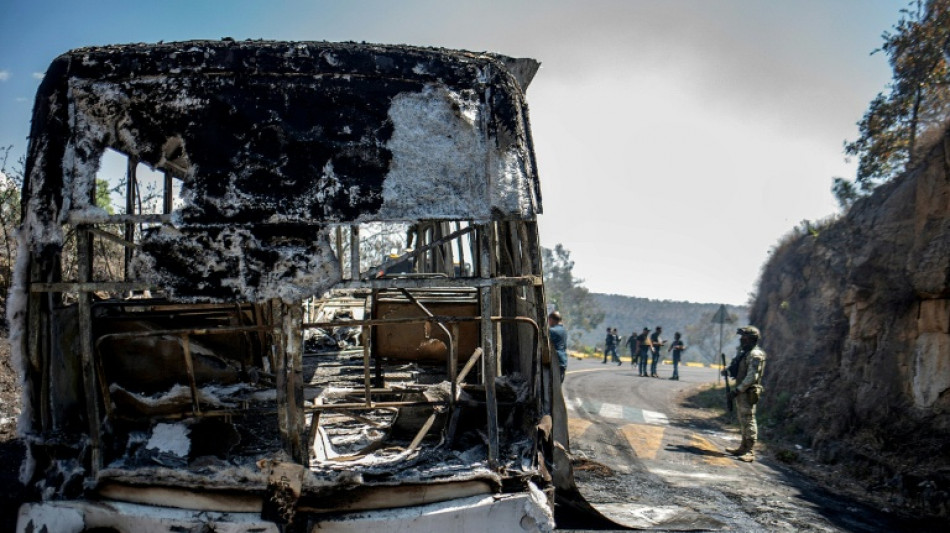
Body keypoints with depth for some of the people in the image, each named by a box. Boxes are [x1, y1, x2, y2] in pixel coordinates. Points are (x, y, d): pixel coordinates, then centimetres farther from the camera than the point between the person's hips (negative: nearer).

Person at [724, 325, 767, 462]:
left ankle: (750, 452, -7)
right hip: (741, 391, 10)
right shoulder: (743, 352, 14)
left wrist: (737, 390, -23)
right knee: (742, 420, 16)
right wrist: (728, 371, 5)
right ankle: (743, 447, 26)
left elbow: (752, 377, -22)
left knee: (748, 420, -9)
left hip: (748, 393, -10)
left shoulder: (755, 355, -16)